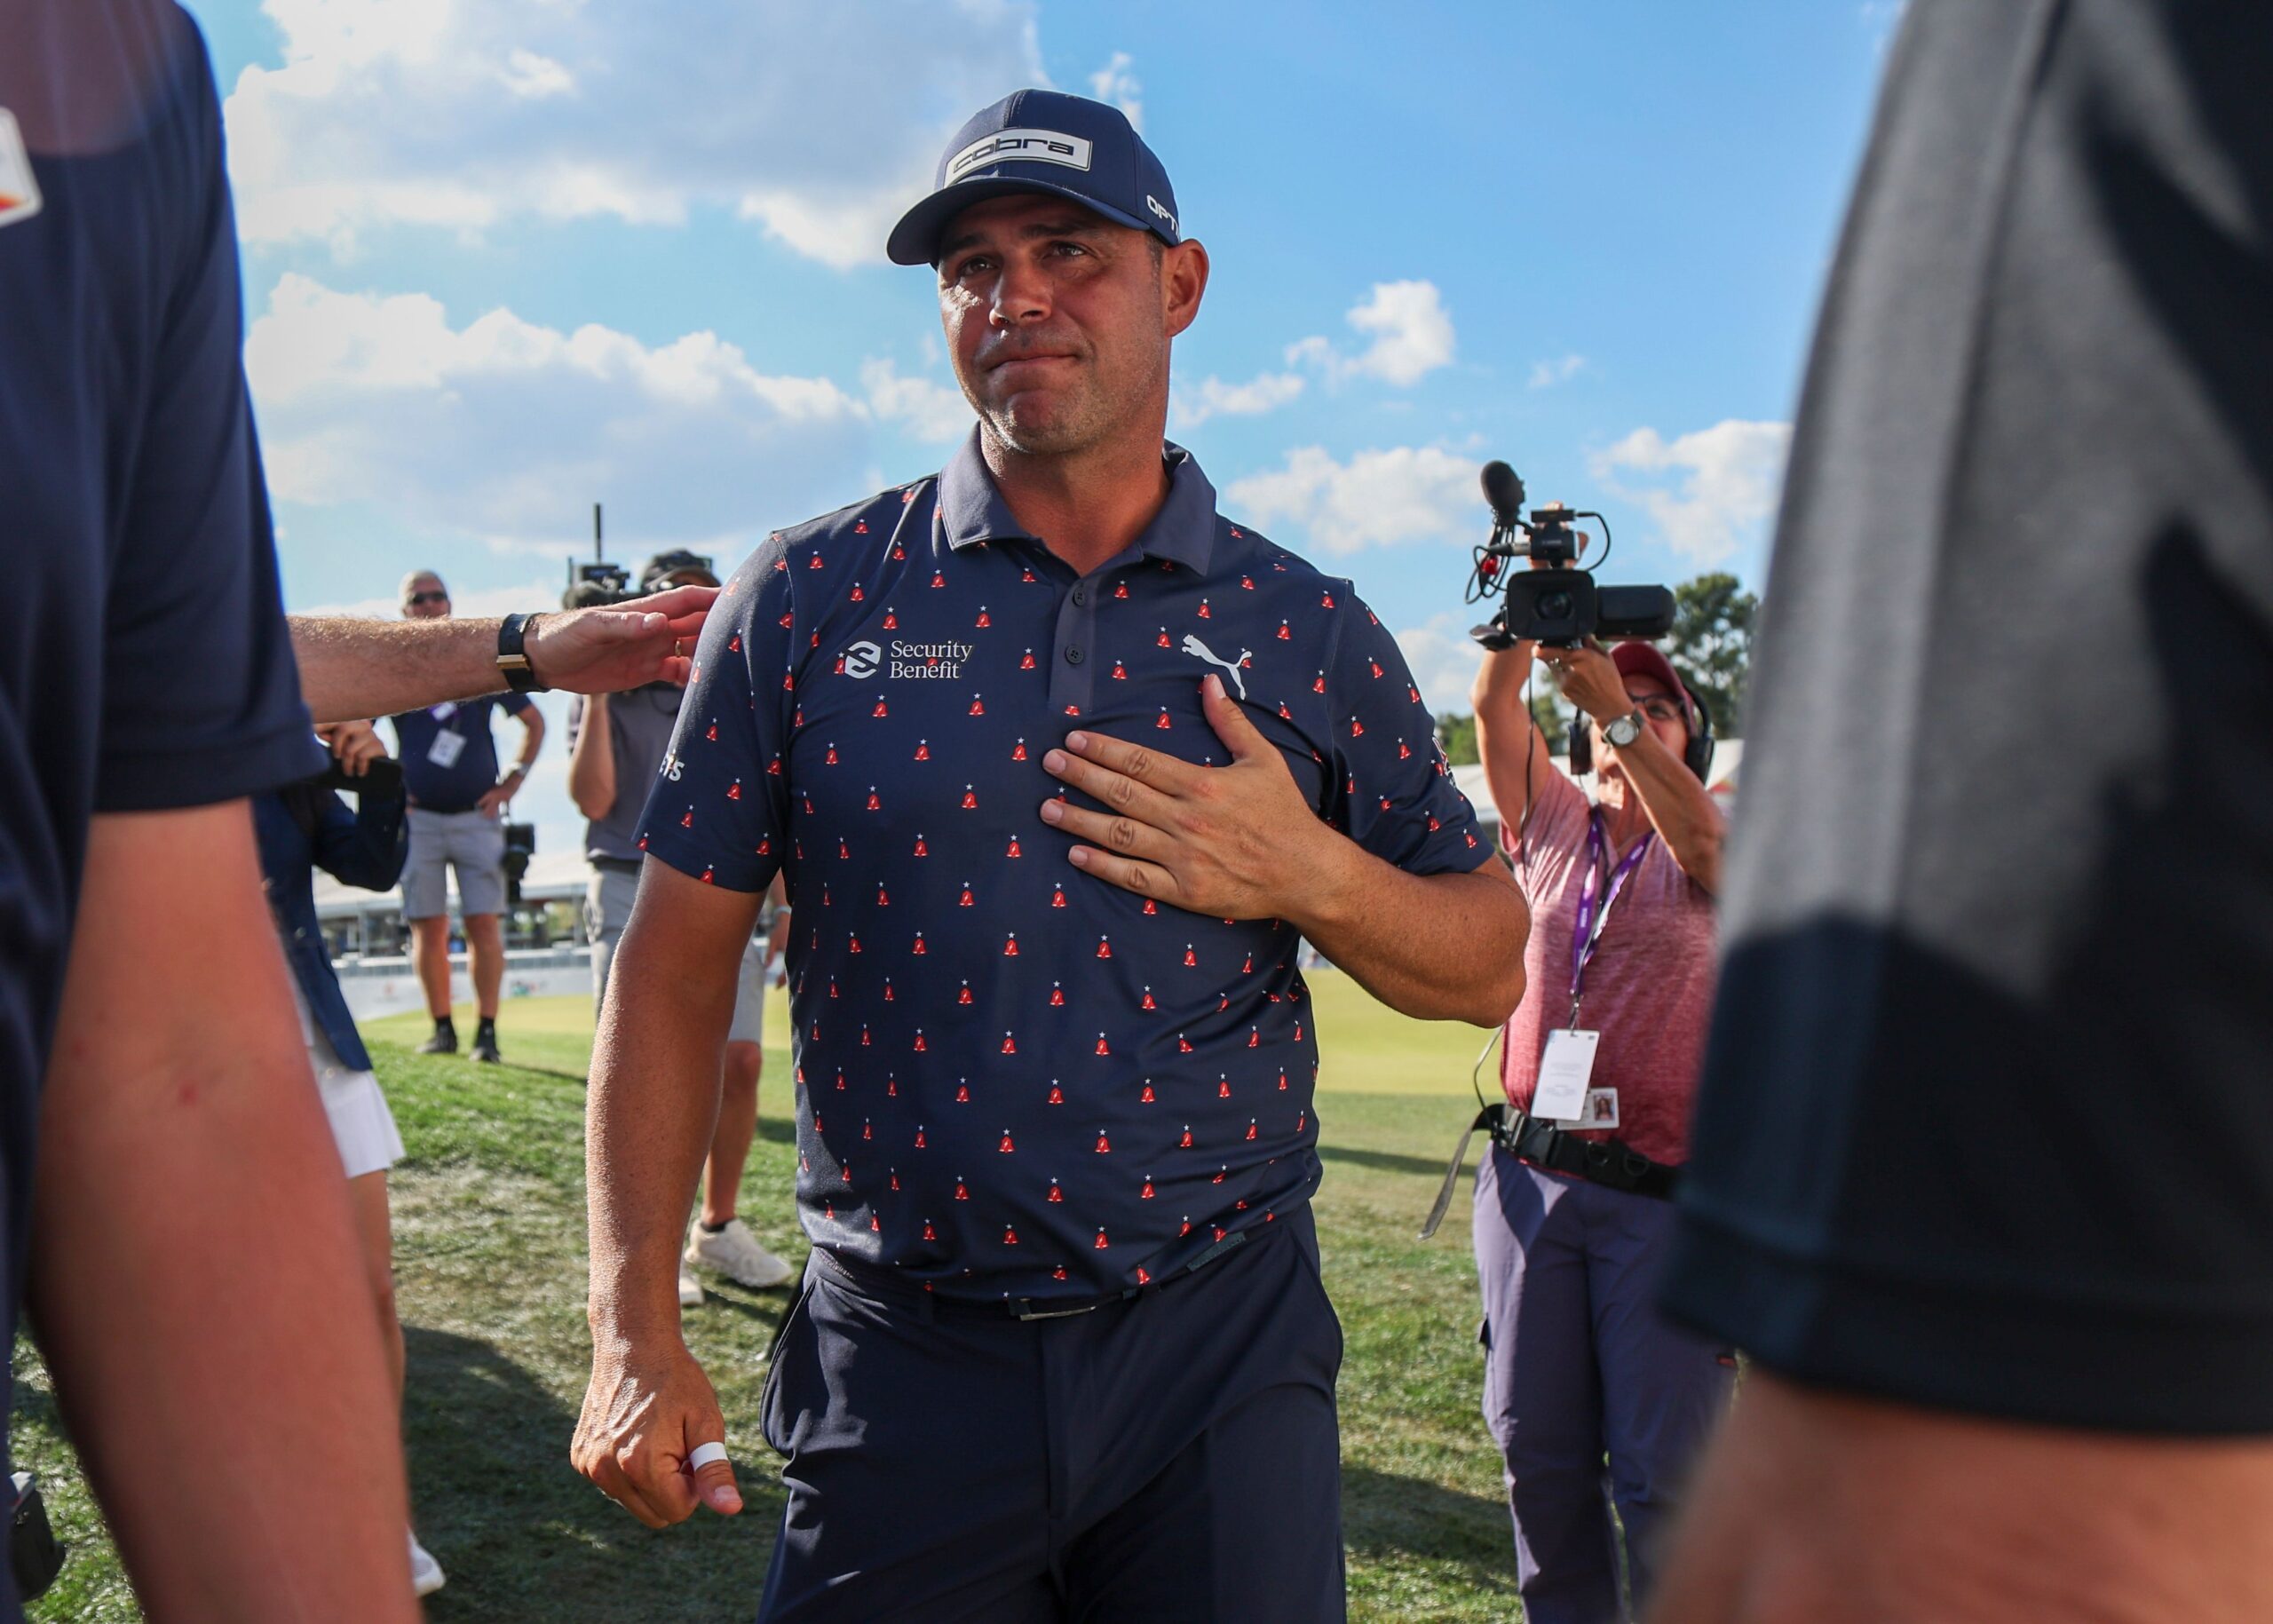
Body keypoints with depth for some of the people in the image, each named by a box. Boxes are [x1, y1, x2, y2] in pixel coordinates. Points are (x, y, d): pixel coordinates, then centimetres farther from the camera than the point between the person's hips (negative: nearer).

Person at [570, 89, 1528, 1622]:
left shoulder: (1311, 631, 1)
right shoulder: (809, 598, -1)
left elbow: (1489, 964, 7)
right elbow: (678, 963, -1)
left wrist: (1311, 877, -13)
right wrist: (637, 1332, -6)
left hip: (1225, 1348, 1)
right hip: (901, 1365, 0)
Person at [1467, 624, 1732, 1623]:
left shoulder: (1702, 851, 7)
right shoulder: (1552, 828, 14)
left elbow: (1703, 837, -18)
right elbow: (1493, 706, 3)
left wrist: (1619, 710, -25)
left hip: (1662, 1194, -3)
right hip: (1529, 1177, 3)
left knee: (1664, 1468, -5)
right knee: (1538, 1449, 8)